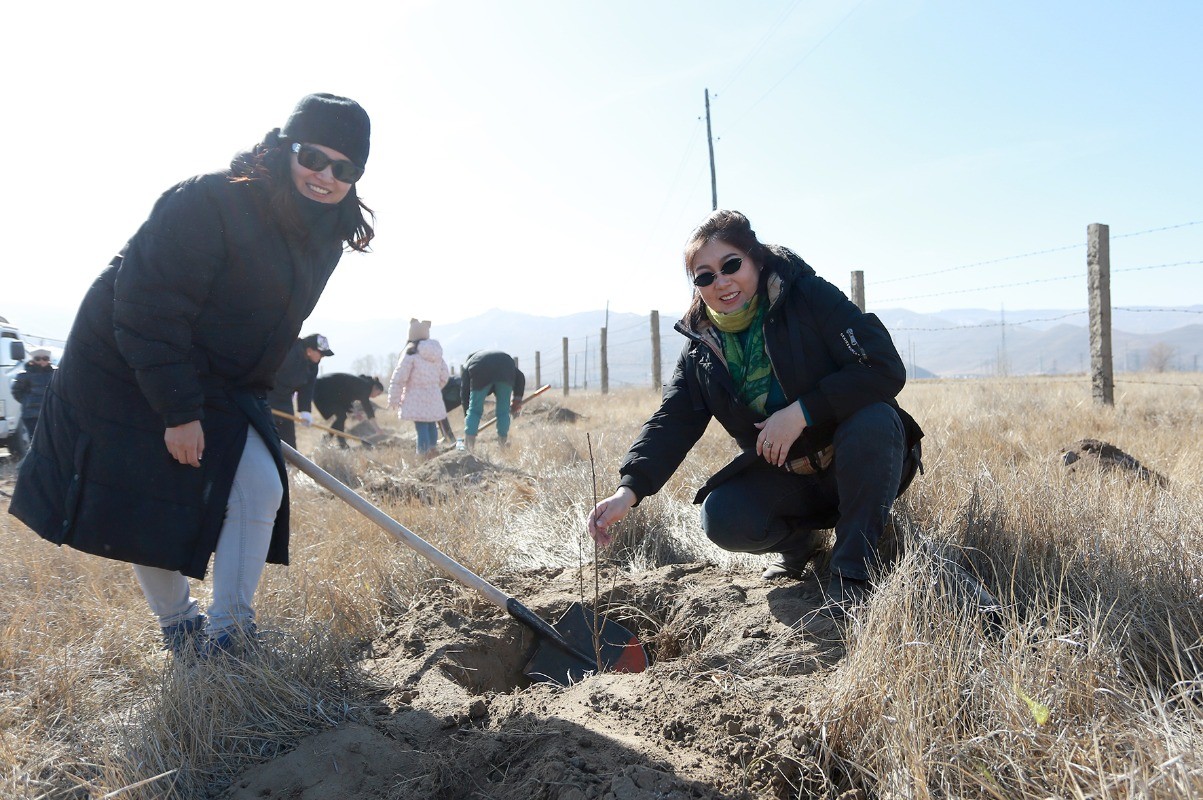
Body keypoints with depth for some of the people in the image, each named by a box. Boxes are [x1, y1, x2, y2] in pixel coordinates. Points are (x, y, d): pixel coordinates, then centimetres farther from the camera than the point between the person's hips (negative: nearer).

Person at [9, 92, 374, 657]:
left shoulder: (325, 237, -3)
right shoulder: (207, 203, -27)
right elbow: (147, 311, -27)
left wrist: (254, 399, 12)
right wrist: (178, 412, -25)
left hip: (220, 386, 6)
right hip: (125, 373, -6)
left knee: (260, 491, -6)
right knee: (148, 509, 1)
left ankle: (228, 632, 9)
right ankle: (177, 625, 24)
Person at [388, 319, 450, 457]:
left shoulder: (411, 353, -11)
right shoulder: (437, 352, 9)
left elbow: (399, 378, -11)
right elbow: (445, 376, 15)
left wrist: (393, 399, -3)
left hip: (417, 400, -6)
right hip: (434, 398, 6)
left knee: (422, 428, -6)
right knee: (431, 426, 15)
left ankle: (423, 457, -6)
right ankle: (432, 455, 24)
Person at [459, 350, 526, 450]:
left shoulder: (468, 364, 35)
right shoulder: (506, 358, 42)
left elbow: (464, 392, 25)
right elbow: (520, 376, 26)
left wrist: (467, 415, 28)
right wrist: (517, 397, 23)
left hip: (481, 373, -2)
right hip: (506, 370, 2)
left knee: (474, 411, 11)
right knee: (503, 411, 17)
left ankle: (468, 447, 8)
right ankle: (504, 442, 18)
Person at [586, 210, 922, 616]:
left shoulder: (810, 298, -14)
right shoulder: (701, 347, -1)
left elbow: (886, 369, -23)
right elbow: (670, 424, -9)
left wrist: (802, 412, -29)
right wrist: (629, 490, -25)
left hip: (856, 464, -3)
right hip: (784, 477, 3)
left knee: (874, 420, -35)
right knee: (722, 519, -24)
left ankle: (852, 571, -20)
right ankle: (801, 540, 10)